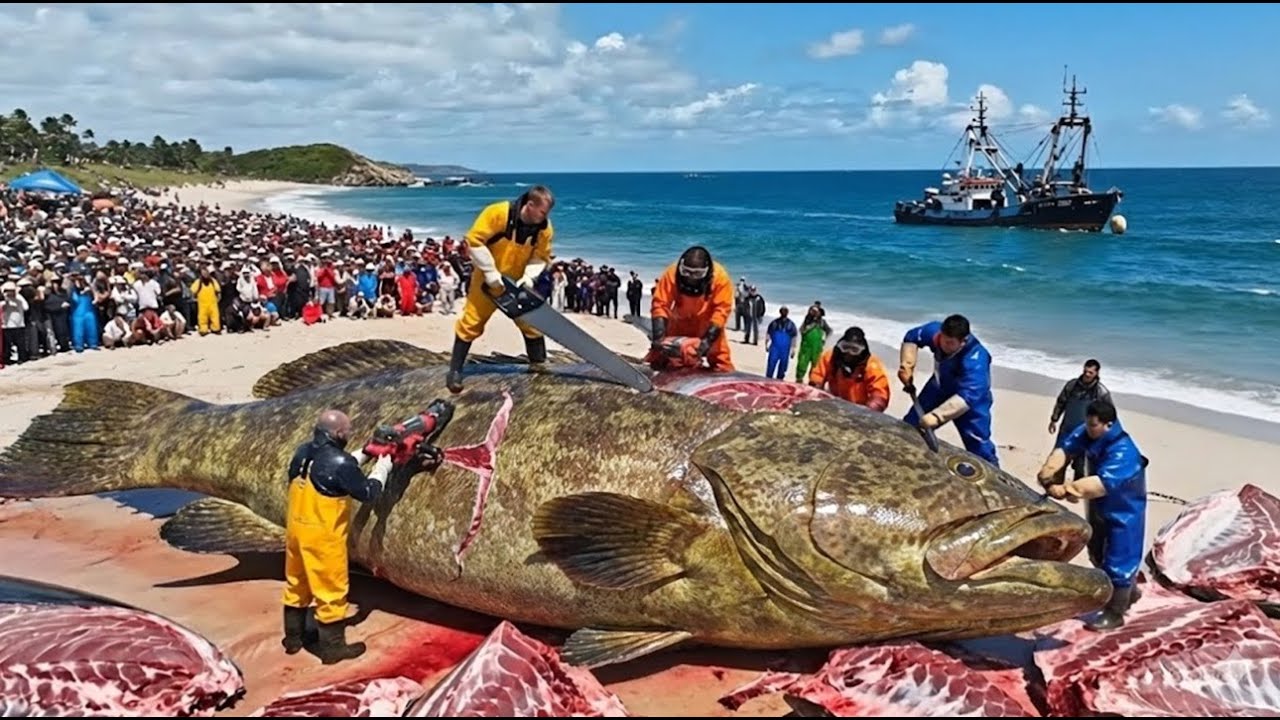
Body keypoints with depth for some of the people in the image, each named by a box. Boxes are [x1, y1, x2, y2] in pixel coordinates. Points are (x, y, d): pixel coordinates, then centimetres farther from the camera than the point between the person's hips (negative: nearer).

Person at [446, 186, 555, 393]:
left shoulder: (544, 228, -13)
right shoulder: (498, 213, -27)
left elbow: (541, 257, -4)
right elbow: (474, 240, -25)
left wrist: (528, 277, -23)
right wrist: (490, 272, -26)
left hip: (518, 283, 4)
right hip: (488, 279, -4)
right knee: (471, 322, 0)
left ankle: (539, 366, 20)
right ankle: (455, 371, 9)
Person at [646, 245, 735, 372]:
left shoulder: (720, 277, -28)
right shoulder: (672, 273, -27)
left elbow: (722, 310, -28)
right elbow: (660, 304, -26)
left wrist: (708, 339, -36)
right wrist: (659, 336, -35)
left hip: (708, 325, -1)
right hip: (680, 322, 1)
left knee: (721, 364, -5)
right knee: (657, 362, 4)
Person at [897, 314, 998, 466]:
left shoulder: (975, 361, -42)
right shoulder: (935, 331, -27)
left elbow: (966, 397, -52)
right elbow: (911, 338, -5)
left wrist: (936, 416, -62)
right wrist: (907, 365, -18)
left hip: (973, 397, -5)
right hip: (940, 388, 5)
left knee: (978, 444, -14)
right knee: (911, 425, 13)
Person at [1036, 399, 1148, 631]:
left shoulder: (1123, 452, -35)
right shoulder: (1087, 433, -12)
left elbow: (1101, 484, -45)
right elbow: (1065, 448, -22)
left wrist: (1067, 488, -49)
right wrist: (1048, 474, -39)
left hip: (1123, 514, -9)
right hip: (1098, 509, 9)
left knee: (1117, 562, 3)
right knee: (1098, 556, 24)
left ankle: (1114, 613, 19)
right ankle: (1129, 592, 46)